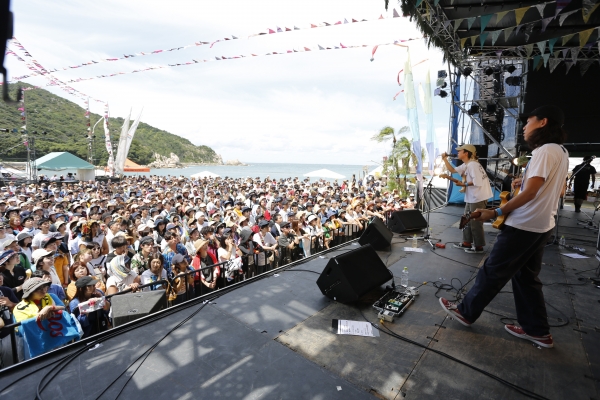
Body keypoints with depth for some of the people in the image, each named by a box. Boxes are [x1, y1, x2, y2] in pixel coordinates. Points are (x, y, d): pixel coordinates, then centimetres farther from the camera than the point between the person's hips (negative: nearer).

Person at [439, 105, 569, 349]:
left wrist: (496, 213, -18)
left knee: (493, 272, 1)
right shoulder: (562, 152, 14)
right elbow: (558, 190, 23)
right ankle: (538, 330, 24)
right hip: (542, 226, 10)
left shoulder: (545, 151, -17)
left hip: (524, 226, -10)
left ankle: (466, 312, 15)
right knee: (526, 276, 16)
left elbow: (530, 193, -22)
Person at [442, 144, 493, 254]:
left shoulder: (472, 164, -19)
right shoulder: (465, 165, 12)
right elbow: (452, 170, 18)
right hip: (471, 198, 11)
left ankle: (478, 246, 11)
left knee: (475, 223, -1)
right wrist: (445, 159, 12)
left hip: (478, 198, -11)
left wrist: (463, 184, -15)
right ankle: (467, 243, 27)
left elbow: (477, 182, -26)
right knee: (467, 220, 16)